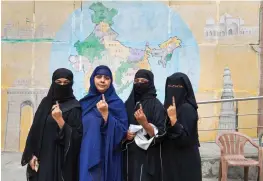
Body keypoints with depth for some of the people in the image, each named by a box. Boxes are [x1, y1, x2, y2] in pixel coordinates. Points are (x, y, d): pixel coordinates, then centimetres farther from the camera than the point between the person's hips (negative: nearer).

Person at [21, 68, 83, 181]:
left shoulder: (75, 107, -7)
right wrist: (31, 154, 1)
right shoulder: (46, 102, 7)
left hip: (62, 160, -4)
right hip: (42, 157, 4)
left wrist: (60, 120, -22)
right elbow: (35, 130, 8)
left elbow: (77, 136, -13)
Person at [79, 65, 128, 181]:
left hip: (106, 157, -3)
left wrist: (105, 113, -20)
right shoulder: (85, 102, 8)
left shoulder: (117, 103, -3)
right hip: (86, 156, 4)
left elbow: (122, 131, -13)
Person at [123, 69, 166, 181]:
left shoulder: (156, 105, -8)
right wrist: (124, 134, -6)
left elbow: (160, 134, -12)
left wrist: (144, 123, -26)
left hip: (148, 158, -5)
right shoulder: (128, 104, 6)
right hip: (129, 156, 5)